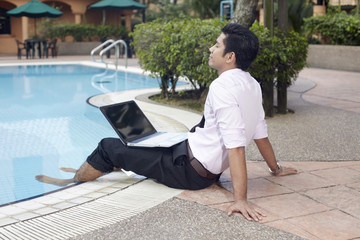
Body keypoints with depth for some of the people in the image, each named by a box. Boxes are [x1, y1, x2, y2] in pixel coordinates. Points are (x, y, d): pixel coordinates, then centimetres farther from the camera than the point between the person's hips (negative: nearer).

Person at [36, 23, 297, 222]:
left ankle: (73, 181, 27)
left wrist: (241, 199, -35)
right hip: (208, 171, 9)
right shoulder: (253, 85, 2)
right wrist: (275, 168, 22)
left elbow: (235, 145, -32)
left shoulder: (223, 87, -25)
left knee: (109, 146, 1)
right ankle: (86, 171, 44)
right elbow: (260, 132, 8)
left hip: (188, 169, -9)